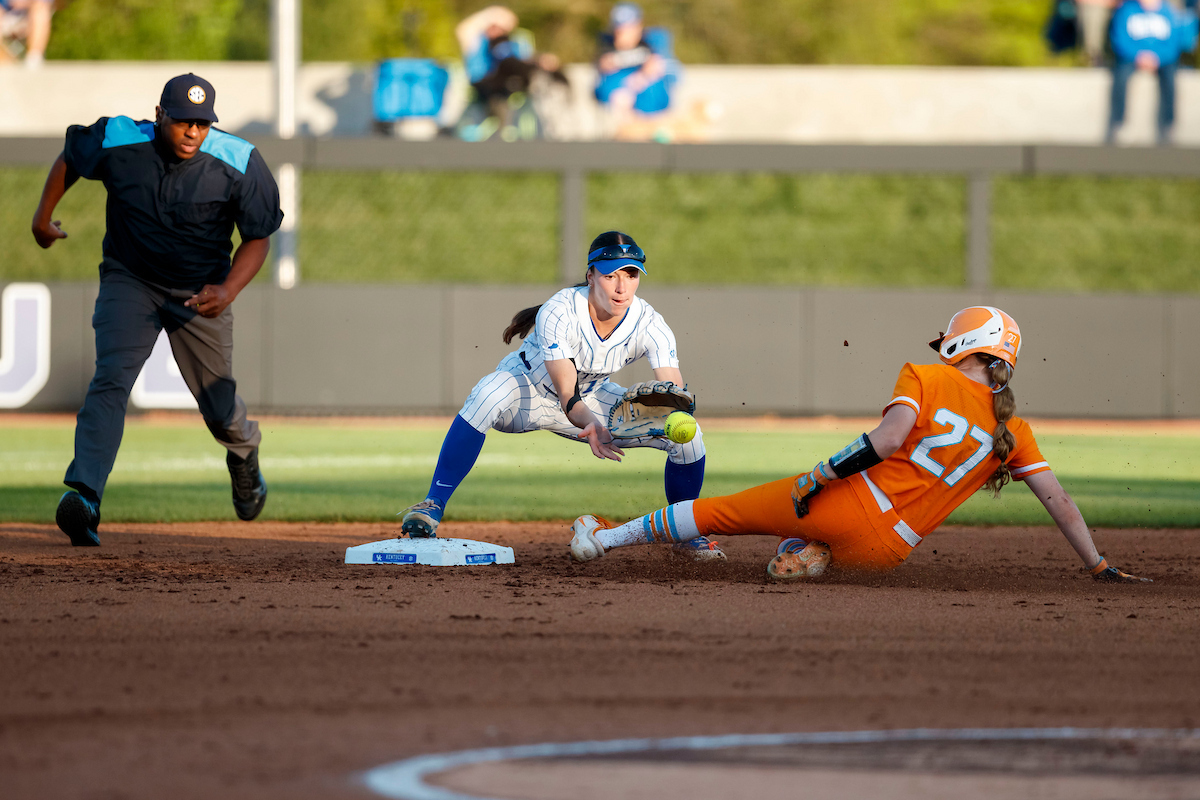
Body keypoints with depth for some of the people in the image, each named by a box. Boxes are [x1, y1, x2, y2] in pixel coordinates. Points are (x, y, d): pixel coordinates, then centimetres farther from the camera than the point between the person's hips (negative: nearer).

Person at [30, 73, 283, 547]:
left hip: (200, 294, 0)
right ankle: (83, 496, -35)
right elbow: (69, 158, 5)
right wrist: (43, 216, 16)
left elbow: (258, 238, -11)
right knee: (111, 379, -23)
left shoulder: (239, 165, -20)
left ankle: (243, 454, 46)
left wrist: (229, 290, -26)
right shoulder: (116, 142, -18)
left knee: (218, 407, 8)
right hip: (129, 281, 0)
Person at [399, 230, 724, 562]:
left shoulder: (649, 323, -22)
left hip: (590, 398, 4)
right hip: (528, 388, -4)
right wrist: (590, 425, -62)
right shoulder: (557, 313, -33)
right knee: (489, 394, -41)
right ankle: (433, 506, -34)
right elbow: (567, 396, -40)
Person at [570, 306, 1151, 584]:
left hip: (850, 499, -3)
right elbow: (1059, 502, 7)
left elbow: (889, 437, -18)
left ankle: (609, 536, 19)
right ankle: (812, 556, 4)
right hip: (884, 550, 3)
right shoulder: (1012, 432, 8)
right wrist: (1099, 566, 14)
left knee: (721, 510, 14)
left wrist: (818, 477, -14)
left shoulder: (924, 379, 0)